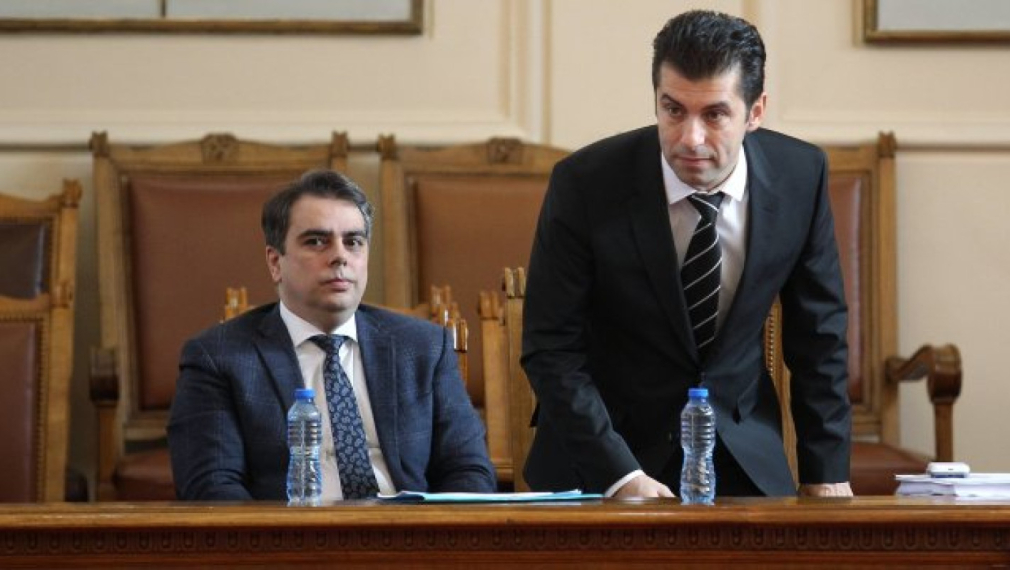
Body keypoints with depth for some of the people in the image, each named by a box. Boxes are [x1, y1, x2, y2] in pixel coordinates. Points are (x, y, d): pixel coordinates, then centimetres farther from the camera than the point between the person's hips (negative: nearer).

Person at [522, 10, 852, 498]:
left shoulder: (801, 174, -8)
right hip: (598, 463, -2)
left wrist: (826, 474, 0)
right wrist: (621, 476, -22)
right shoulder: (584, 184, -17)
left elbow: (818, 333, 3)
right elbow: (552, 349, -13)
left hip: (743, 455, 2)